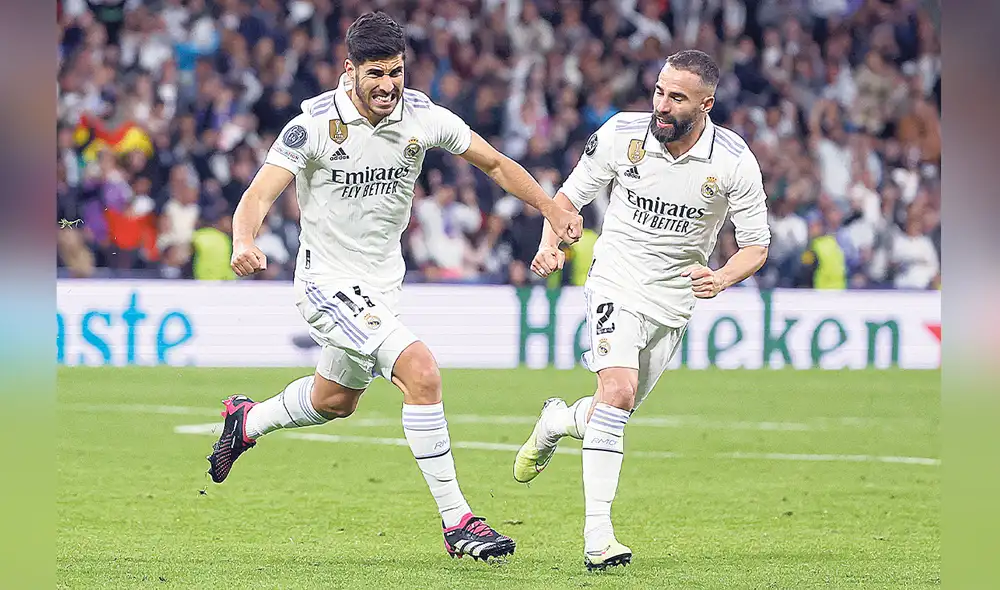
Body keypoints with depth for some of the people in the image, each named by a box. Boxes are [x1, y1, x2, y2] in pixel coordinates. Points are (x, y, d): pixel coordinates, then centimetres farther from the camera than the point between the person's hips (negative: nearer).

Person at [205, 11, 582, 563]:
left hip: (382, 283, 7)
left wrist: (553, 209, 0)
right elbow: (258, 196, -23)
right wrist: (244, 242, -44)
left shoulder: (424, 117, -7)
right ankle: (456, 522, -19)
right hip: (329, 283, -7)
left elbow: (494, 163, 7)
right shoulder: (316, 124, -19)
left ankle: (247, 421, 56)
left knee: (335, 400, 26)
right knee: (421, 370, -24)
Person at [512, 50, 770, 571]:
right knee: (619, 391, -24)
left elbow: (756, 245, -5)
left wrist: (722, 279, -25)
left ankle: (556, 421, 48)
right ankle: (598, 535, -25)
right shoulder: (621, 135, -13)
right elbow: (570, 196, 1)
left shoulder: (734, 162, -14)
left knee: (616, 412, 11)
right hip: (618, 280, -2)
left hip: (676, 300, 3)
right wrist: (550, 245, -19)